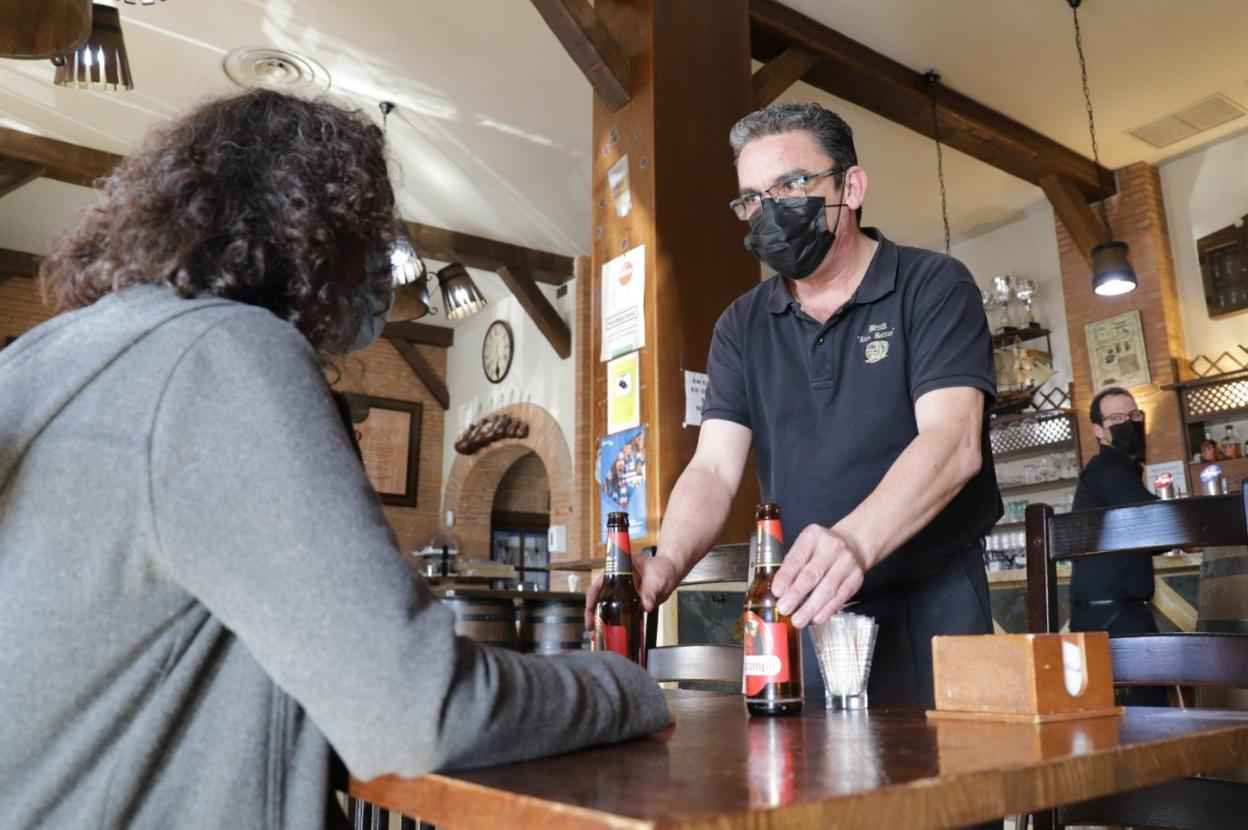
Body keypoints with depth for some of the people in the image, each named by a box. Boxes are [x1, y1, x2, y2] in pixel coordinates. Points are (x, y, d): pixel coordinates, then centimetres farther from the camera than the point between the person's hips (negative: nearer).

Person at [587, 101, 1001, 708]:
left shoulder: (934, 287, -7)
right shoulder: (742, 326, 6)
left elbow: (953, 440, -22)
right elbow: (714, 468, -4)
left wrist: (854, 542, -40)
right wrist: (668, 561, -25)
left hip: (930, 605, -3)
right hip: (804, 612, 4)